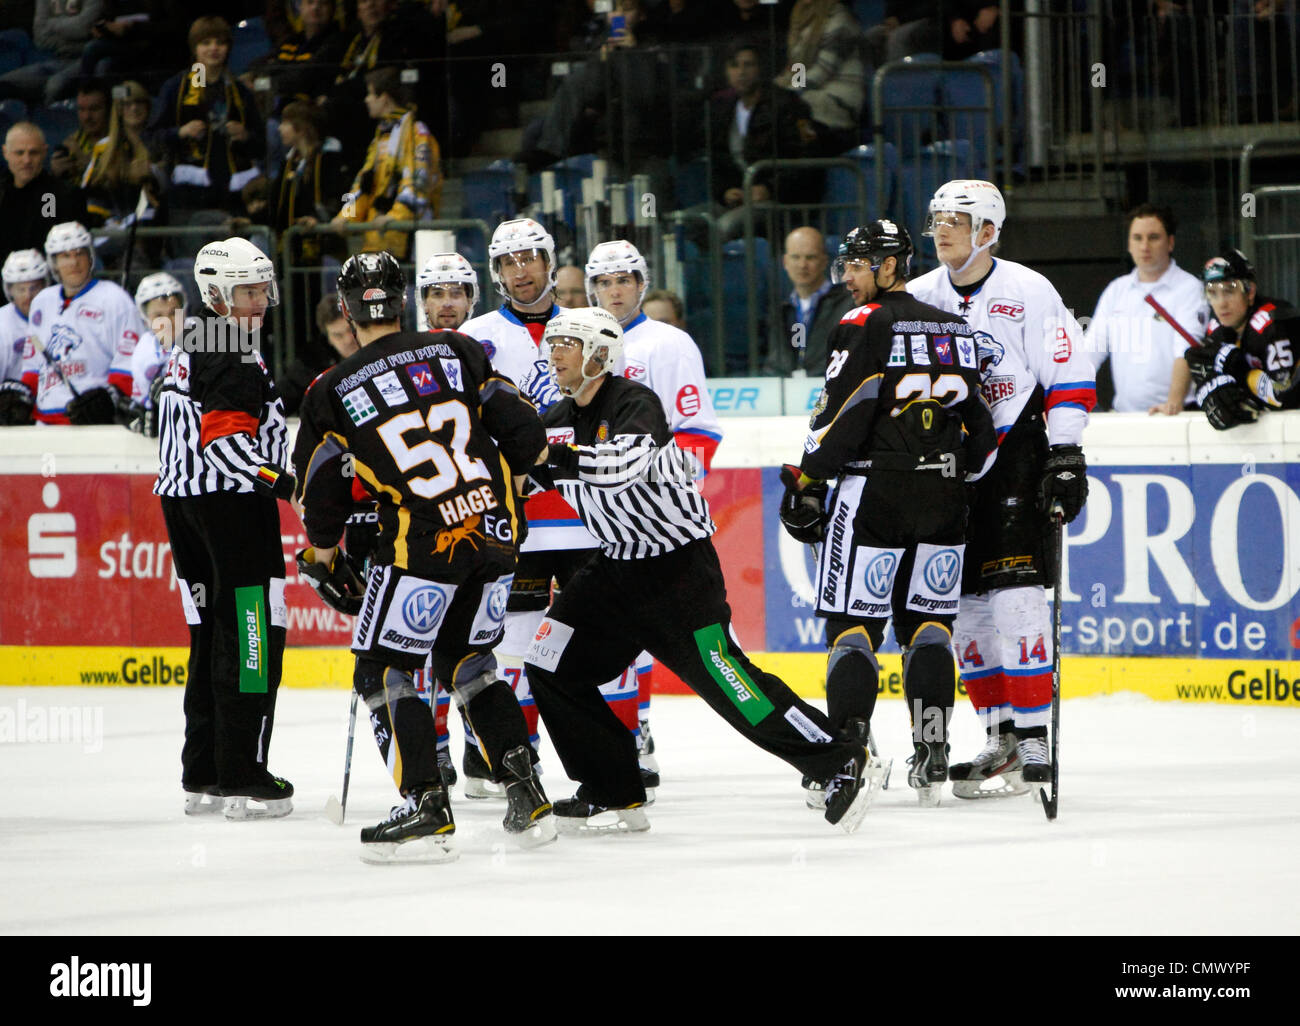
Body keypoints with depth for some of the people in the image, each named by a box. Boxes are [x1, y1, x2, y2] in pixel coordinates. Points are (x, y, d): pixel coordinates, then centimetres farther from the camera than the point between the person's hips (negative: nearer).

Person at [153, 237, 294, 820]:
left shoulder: (190, 349, 18)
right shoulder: (234, 355, -14)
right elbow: (225, 439, -24)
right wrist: (284, 482, -27)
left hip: (183, 501, 10)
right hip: (232, 502, -10)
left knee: (214, 635, 14)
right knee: (252, 635, -8)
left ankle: (201, 776, 15)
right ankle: (242, 777, -11)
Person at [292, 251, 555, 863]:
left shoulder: (331, 393, 3)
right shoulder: (458, 352, 9)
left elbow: (321, 490, 9)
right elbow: (522, 430, 8)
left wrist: (323, 559, 26)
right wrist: (506, 483, 27)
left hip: (422, 541, -5)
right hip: (495, 530, 5)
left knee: (382, 670, 6)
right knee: (465, 661, 22)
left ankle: (426, 809, -6)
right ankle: (526, 796, 13)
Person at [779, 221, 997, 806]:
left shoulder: (865, 325, -6)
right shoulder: (954, 330, 13)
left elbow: (844, 413, -12)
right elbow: (981, 425, 14)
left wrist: (806, 481, -5)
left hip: (874, 493, -6)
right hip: (943, 495, 6)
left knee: (853, 622, -2)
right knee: (927, 621, 12)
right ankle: (932, 758, 5)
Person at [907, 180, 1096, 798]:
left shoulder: (1029, 293, -6)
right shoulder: (917, 300, 8)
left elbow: (1070, 377, -5)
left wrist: (1066, 456, -12)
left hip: (1015, 454, -5)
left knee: (1014, 592, -14)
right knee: (964, 602, 3)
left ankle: (1034, 742, -14)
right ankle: (1001, 739, 11)